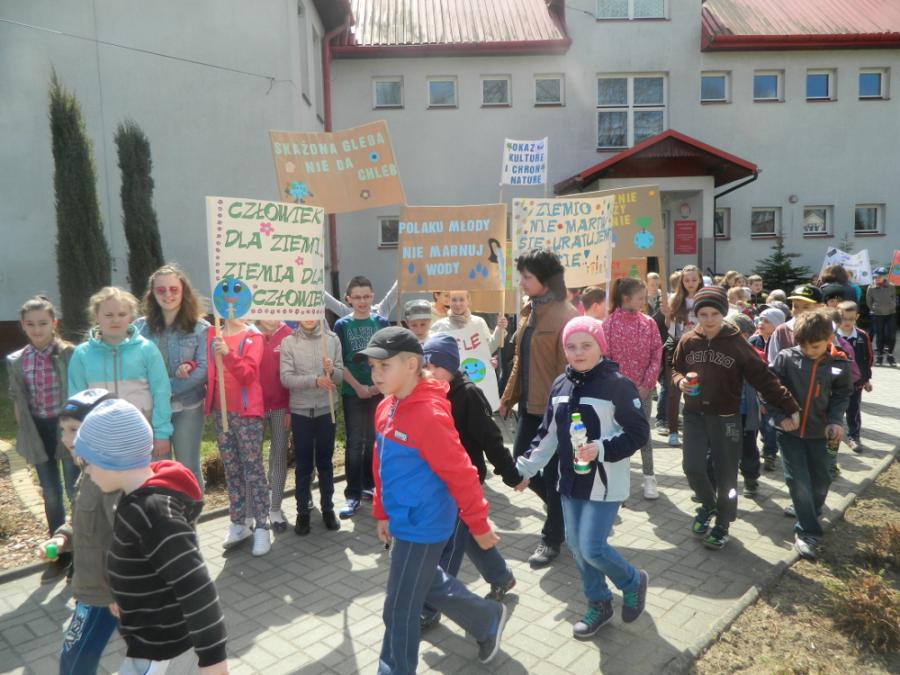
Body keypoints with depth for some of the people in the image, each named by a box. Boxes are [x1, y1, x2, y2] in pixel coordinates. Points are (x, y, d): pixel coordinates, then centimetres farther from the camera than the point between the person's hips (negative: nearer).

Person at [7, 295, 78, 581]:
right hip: (38, 431, 4)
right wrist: (24, 437, 7)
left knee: (76, 493, 3)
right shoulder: (16, 361, 1)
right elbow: (17, 400, 9)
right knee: (51, 496, 14)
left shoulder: (70, 354, -10)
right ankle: (60, 554, 29)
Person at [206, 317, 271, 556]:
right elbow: (208, 369, 13)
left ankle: (261, 528, 3)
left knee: (253, 469, -2)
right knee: (231, 469, 11)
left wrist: (228, 354, -30)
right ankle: (238, 523, 21)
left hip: (246, 412, -4)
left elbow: (249, 374, -17)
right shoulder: (213, 336, 8)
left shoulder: (253, 337, -5)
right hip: (220, 411, 5)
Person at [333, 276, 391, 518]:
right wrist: (358, 387, -12)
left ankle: (369, 484, 25)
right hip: (353, 392, -2)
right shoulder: (342, 325, 0)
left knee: (374, 440, 11)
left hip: (379, 390, 2)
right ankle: (352, 494, 6)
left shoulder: (382, 323, 4)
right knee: (354, 443, 0)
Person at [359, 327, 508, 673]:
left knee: (400, 609, 7)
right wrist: (383, 513, 17)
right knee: (430, 584, 27)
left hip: (422, 526, -9)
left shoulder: (429, 414, -26)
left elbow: (460, 473, -22)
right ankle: (488, 620, 48)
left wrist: (479, 525, -15)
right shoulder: (386, 408, 2)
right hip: (405, 521, 9)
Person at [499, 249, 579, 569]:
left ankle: (552, 538, 24)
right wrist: (508, 397, 16)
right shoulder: (528, 312, 9)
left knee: (553, 472, 6)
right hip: (529, 406, 8)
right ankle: (563, 508, 39)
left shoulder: (565, 316, -17)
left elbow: (568, 369, -18)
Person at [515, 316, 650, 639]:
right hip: (571, 481, 6)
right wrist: (525, 467, 8)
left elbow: (639, 432, -12)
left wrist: (600, 449, -25)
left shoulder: (617, 384, -13)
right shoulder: (560, 385, 5)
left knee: (592, 548, -6)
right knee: (576, 545, 12)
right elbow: (548, 433, 12)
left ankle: (633, 581, 25)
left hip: (605, 483, -6)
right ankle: (599, 603, 33)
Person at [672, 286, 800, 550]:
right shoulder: (687, 341, -1)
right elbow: (676, 369, 13)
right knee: (692, 466, -4)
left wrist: (790, 407, -13)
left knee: (726, 474, 6)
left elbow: (763, 377, -9)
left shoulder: (736, 343, -9)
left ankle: (722, 524, 26)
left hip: (726, 418, -2)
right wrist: (680, 381, -10)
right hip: (694, 415, 2)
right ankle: (708, 505, 27)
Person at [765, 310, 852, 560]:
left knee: (821, 479, 13)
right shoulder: (786, 358, -11)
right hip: (790, 431, -2)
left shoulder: (839, 365, -6)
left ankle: (807, 513, 41)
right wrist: (781, 416, -15)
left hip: (819, 432, 2)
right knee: (798, 480, -6)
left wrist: (835, 421, -8)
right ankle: (808, 531, 7)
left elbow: (842, 395, 6)